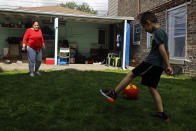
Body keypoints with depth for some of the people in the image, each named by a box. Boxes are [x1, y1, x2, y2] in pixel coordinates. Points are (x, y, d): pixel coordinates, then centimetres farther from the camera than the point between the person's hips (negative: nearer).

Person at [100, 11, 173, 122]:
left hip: (152, 63, -9)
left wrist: (168, 66, -19)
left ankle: (113, 93, 7)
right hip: (159, 66, 9)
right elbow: (167, 51, 24)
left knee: (131, 74, 0)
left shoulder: (158, 32, -10)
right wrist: (167, 65, 27)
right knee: (152, 88, 8)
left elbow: (162, 49, -18)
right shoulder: (162, 32, 21)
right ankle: (161, 113, 6)